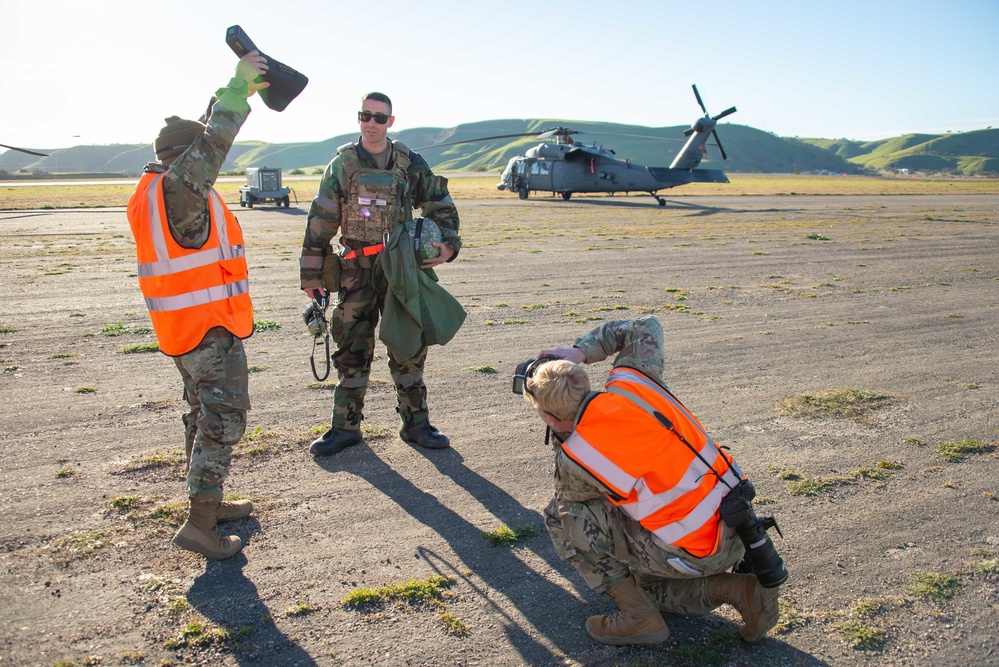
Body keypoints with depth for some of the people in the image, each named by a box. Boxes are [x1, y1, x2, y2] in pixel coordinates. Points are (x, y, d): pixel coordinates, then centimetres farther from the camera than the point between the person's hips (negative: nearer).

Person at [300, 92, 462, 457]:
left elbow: (440, 205, 12)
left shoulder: (410, 163, 5)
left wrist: (448, 244, -5)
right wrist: (311, 274, 0)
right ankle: (345, 427, 16)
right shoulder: (342, 165, 3)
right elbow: (320, 222, 3)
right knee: (352, 350, 4)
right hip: (356, 271, 0)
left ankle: (415, 424, 17)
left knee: (409, 348, 5)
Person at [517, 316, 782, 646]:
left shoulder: (575, 457, -20)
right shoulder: (630, 381, -7)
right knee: (646, 587, 29)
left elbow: (569, 495, 6)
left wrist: (561, 437, 8)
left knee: (562, 516, -3)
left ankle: (640, 619, 3)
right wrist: (580, 350, 9)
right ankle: (737, 589, 12)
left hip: (694, 553, -7)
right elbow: (645, 326, 15)